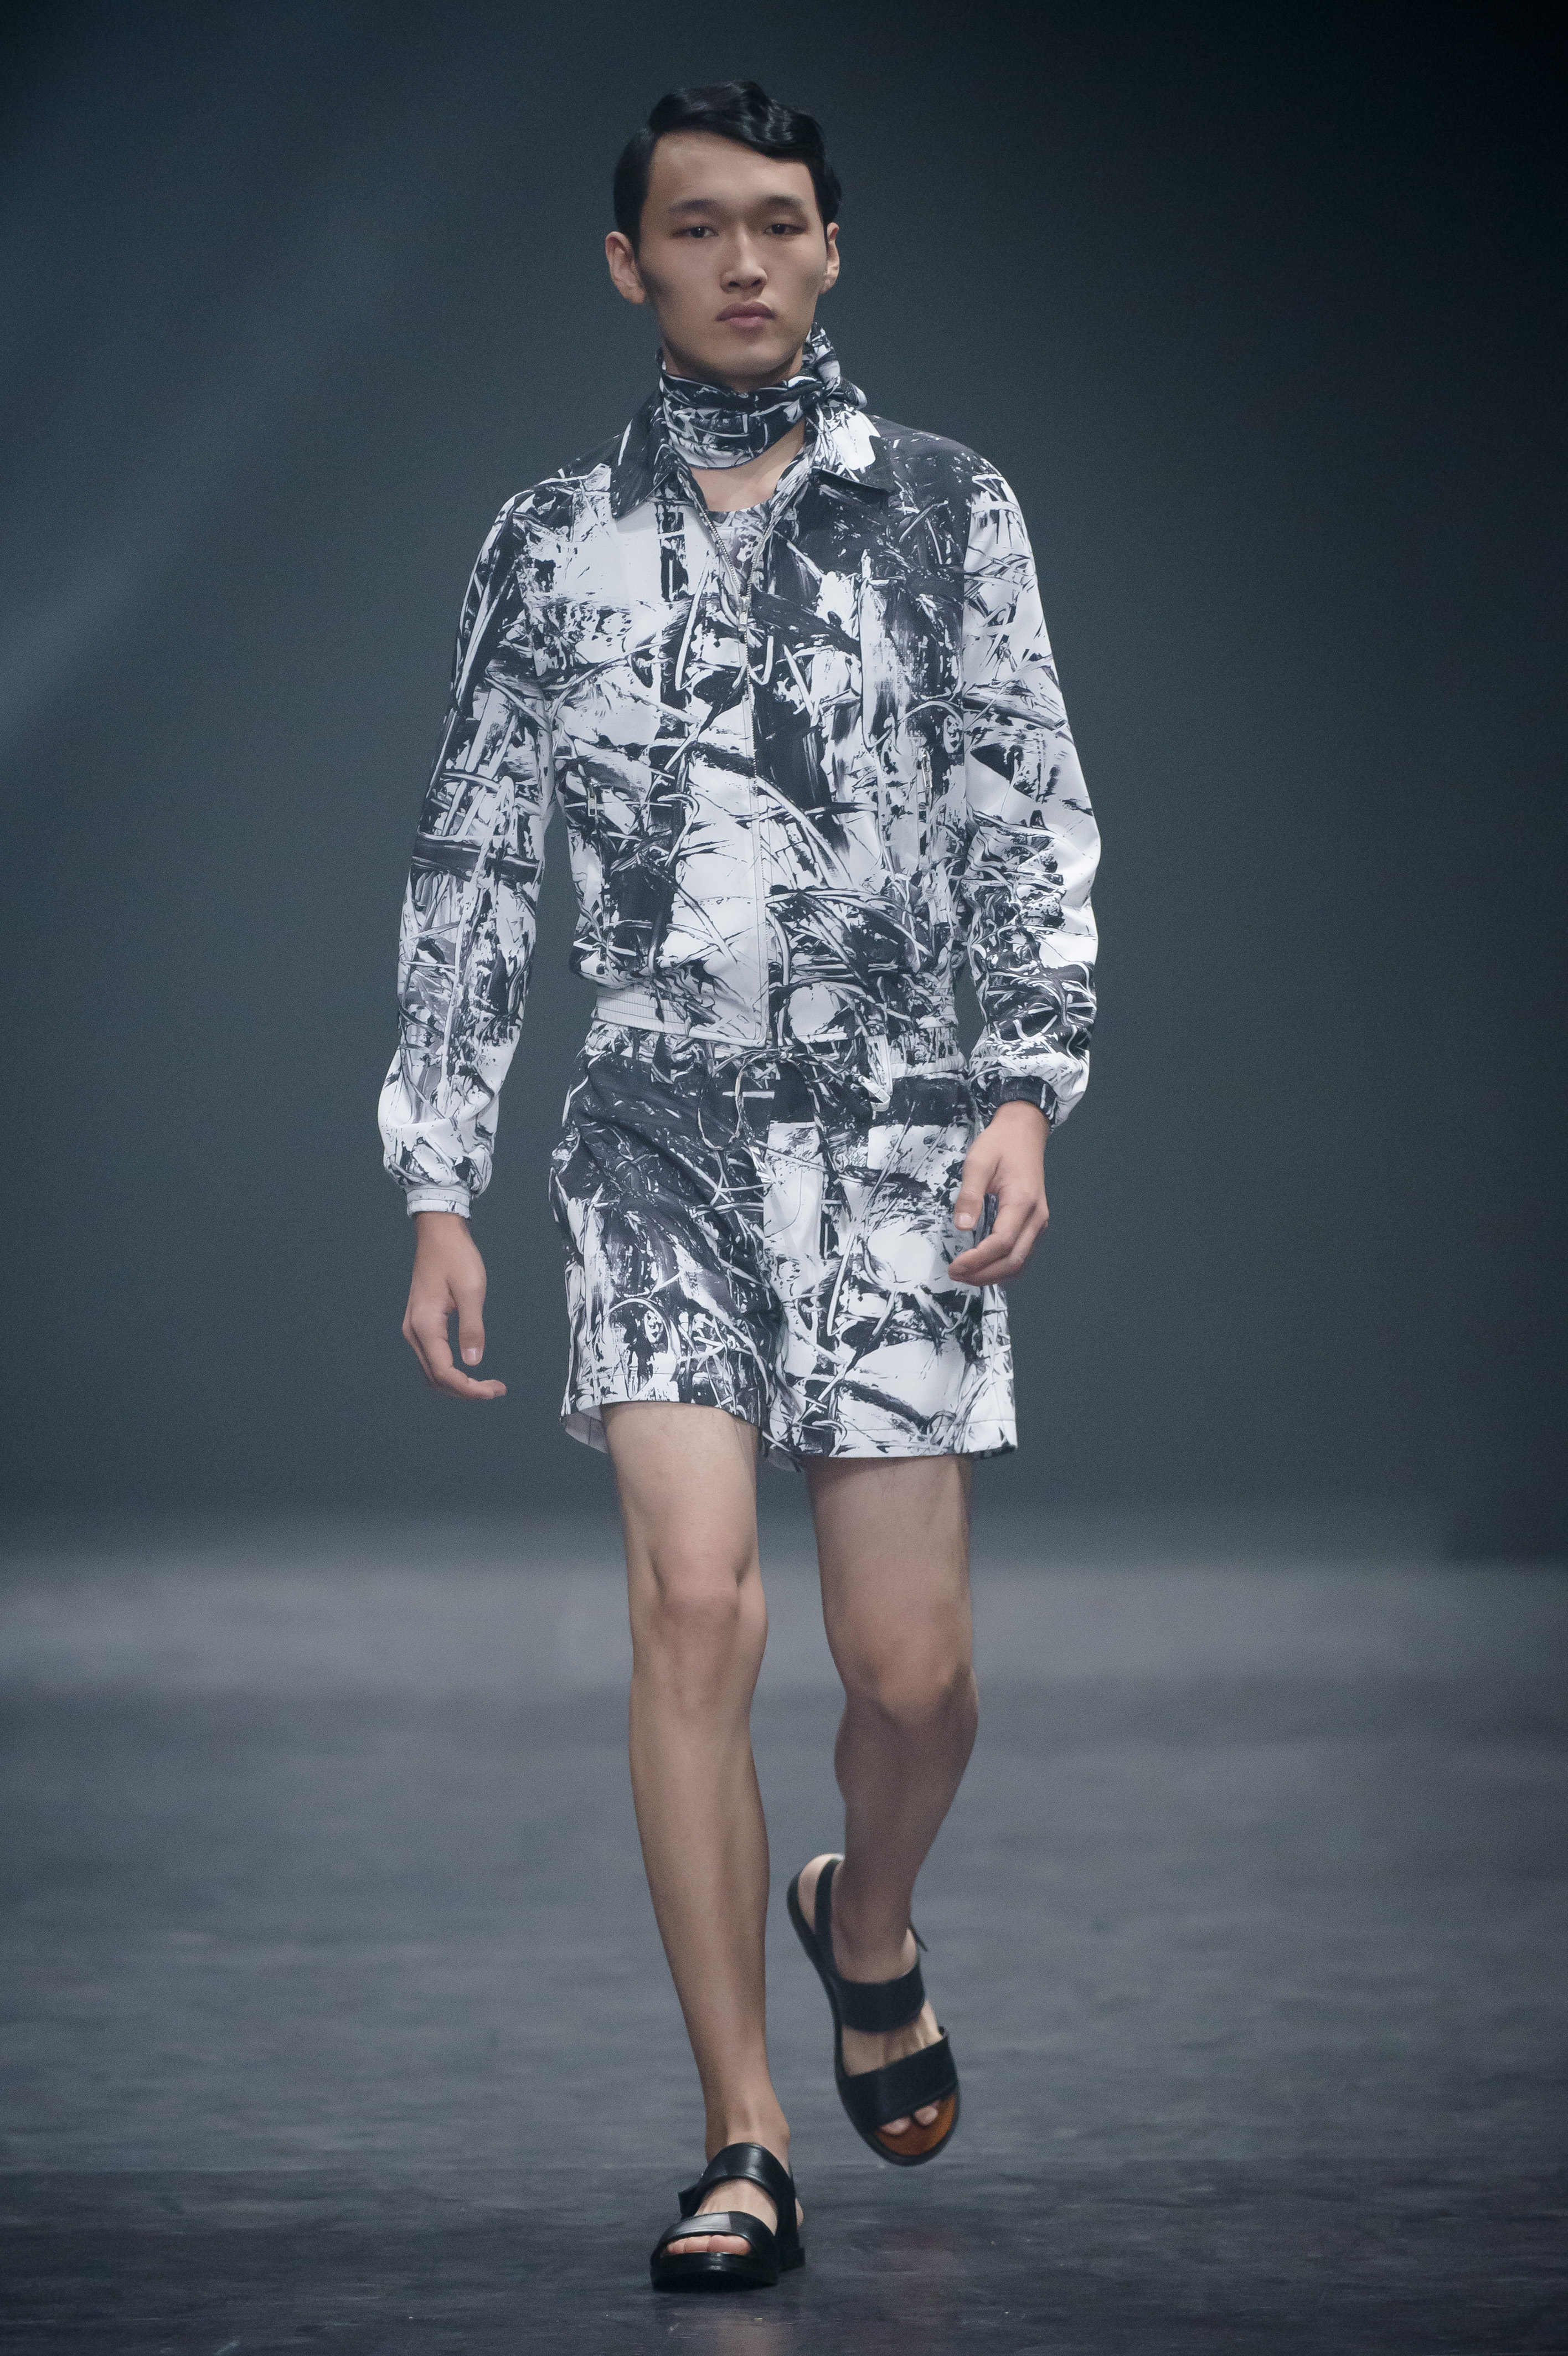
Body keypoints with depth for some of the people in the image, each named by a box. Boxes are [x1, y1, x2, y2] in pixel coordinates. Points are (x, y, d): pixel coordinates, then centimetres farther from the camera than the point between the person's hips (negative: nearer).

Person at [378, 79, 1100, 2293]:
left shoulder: (948, 509, 7)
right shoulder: (554, 542, 8)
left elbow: (1031, 820, 5)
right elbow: (471, 872, 10)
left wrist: (1030, 1084, -10)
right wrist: (440, 1194, 6)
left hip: (896, 1121, 0)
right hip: (662, 1130, 0)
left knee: (910, 1664, 0)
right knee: (695, 1607, -14)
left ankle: (866, 1922, 34)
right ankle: (746, 2148, -9)